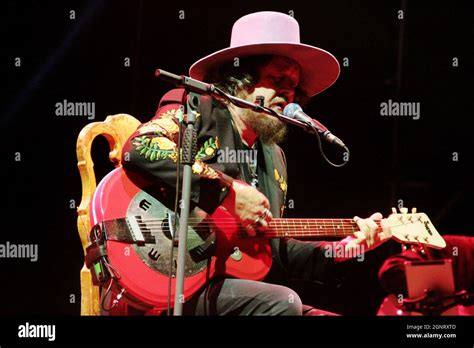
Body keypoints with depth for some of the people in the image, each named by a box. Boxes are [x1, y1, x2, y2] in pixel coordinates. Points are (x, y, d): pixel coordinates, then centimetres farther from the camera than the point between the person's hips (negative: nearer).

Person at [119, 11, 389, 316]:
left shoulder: (274, 157, 22)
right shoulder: (197, 110, 2)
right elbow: (139, 148, -20)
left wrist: (343, 247, 10)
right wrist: (229, 191, -19)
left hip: (236, 284, 7)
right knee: (283, 303, -27)